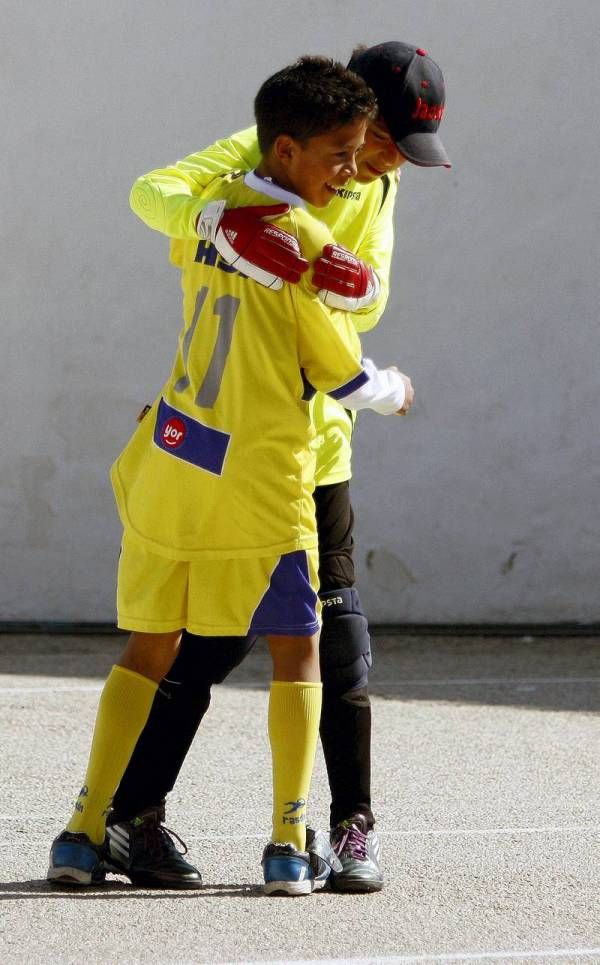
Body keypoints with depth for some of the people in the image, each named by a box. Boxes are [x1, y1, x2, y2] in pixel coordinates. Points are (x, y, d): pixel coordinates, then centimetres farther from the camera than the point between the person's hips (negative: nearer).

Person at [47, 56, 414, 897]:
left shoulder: (211, 208, 5)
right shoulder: (304, 241, -13)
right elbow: (343, 375, -6)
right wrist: (395, 391, 16)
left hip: (165, 470, 6)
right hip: (257, 481, -6)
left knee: (150, 648, 13)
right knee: (297, 651, 8)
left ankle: (84, 833, 7)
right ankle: (290, 845, 3)